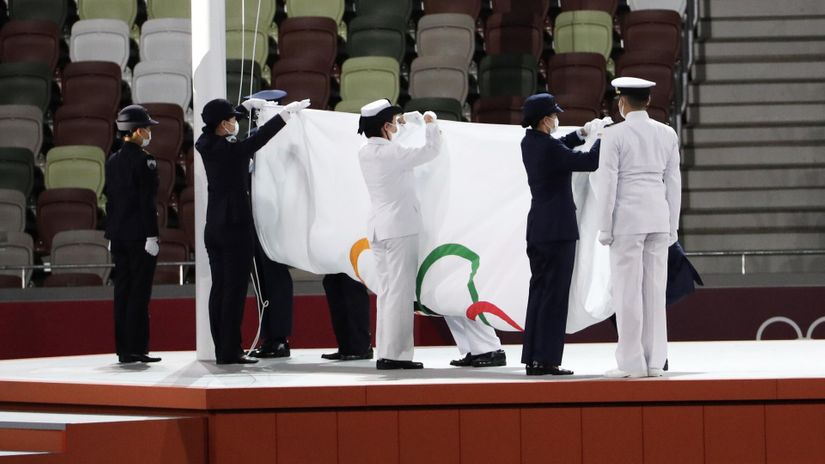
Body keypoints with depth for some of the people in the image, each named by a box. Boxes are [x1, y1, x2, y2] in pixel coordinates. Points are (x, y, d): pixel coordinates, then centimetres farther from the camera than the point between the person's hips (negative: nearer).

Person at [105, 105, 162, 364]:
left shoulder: (113, 161, 10)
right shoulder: (144, 161, -12)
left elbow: (109, 199, 13)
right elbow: (147, 202, -15)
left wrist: (111, 235, 18)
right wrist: (151, 236, -14)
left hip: (119, 235, 7)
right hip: (139, 235, -7)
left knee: (122, 292, 8)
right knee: (139, 293, -5)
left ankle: (123, 350, 9)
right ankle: (136, 348, -6)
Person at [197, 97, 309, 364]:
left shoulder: (207, 147, 6)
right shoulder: (229, 150, -17)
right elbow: (259, 140, -10)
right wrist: (286, 113, -2)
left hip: (214, 228, 8)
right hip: (236, 226, -8)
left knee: (219, 289, 9)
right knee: (234, 290, -5)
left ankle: (222, 350, 11)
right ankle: (230, 351, -6)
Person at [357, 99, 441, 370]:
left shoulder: (365, 153, 7)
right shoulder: (391, 152, -16)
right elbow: (430, 151, -8)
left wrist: (400, 128, 33)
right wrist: (431, 125, 9)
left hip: (378, 228, 8)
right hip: (399, 227, -8)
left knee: (386, 292, 12)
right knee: (400, 292, -6)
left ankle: (385, 352, 12)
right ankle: (395, 354, -8)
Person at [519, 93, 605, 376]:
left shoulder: (529, 143, 7)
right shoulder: (550, 147, -19)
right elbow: (590, 162, -17)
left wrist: (583, 133, 15)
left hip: (537, 229, 9)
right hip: (558, 229, -9)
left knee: (539, 291, 12)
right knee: (555, 295, -4)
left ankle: (532, 359, 13)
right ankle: (547, 360, -4)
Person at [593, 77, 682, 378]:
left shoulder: (614, 135, -8)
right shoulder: (667, 134, 7)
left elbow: (607, 183, -11)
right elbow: (673, 182, 8)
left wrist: (605, 228, -6)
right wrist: (672, 227, 14)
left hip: (627, 218, -5)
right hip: (658, 217, 5)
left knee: (627, 291, -2)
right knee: (654, 290, 7)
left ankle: (632, 363, -3)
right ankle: (655, 362, 5)